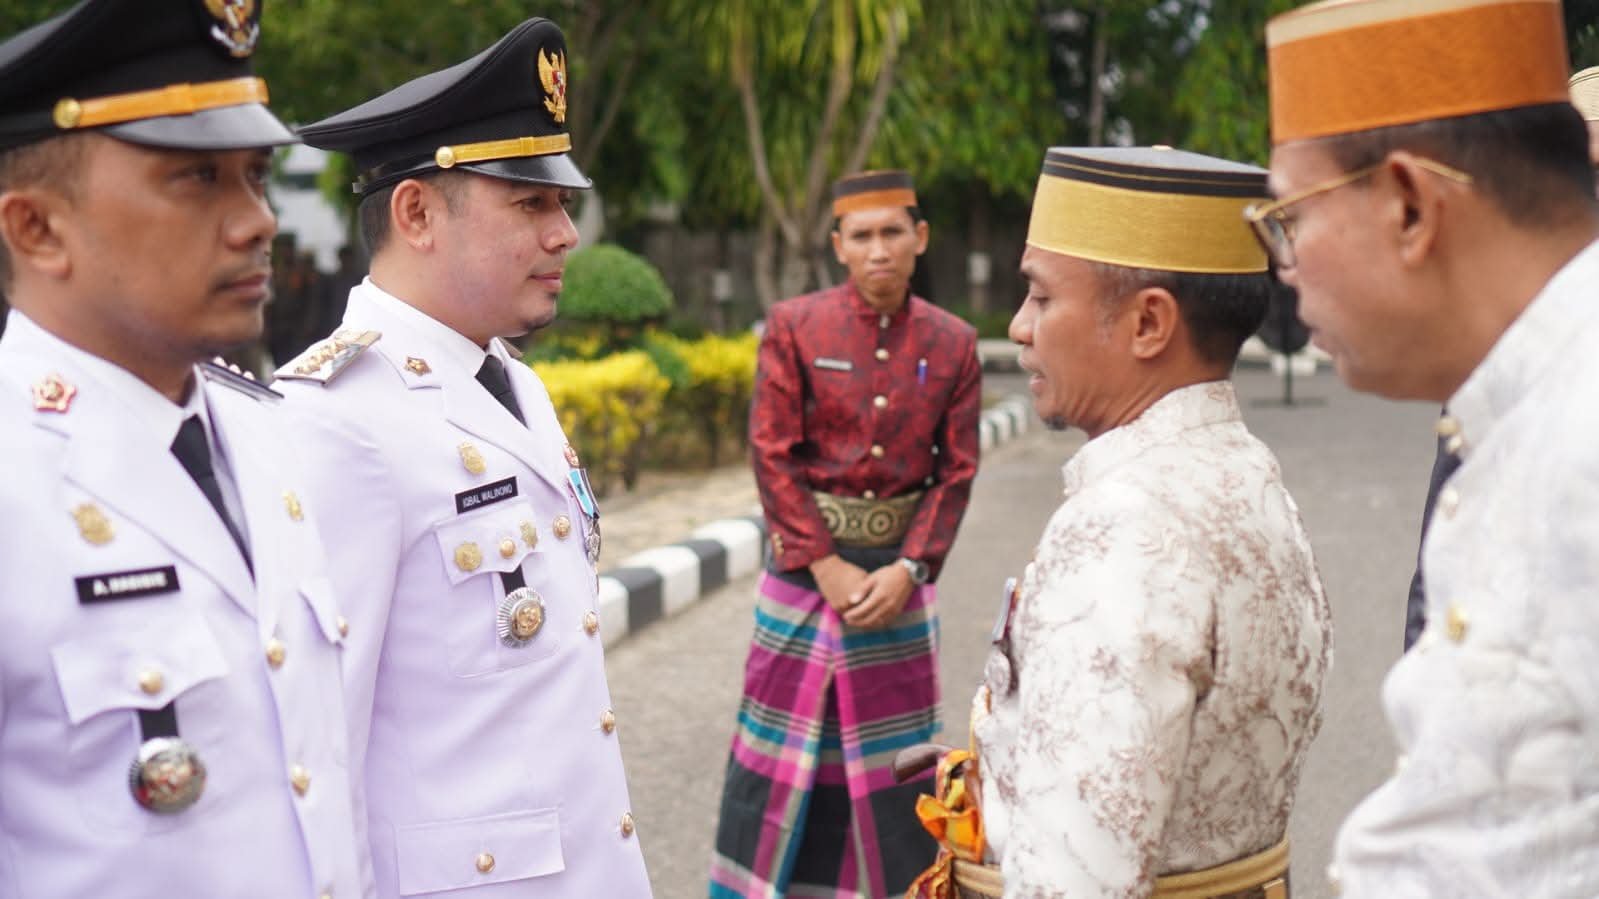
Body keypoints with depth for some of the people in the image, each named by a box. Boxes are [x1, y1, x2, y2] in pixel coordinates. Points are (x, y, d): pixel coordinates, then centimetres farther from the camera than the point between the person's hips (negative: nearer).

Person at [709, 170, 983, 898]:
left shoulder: (953, 343, -1)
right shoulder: (794, 327, -7)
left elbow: (957, 470, -1)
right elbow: (772, 455, -9)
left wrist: (908, 568, -12)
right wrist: (828, 566, -13)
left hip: (899, 567, 2)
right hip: (805, 561, -2)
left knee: (896, 747, 9)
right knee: (790, 739, 7)